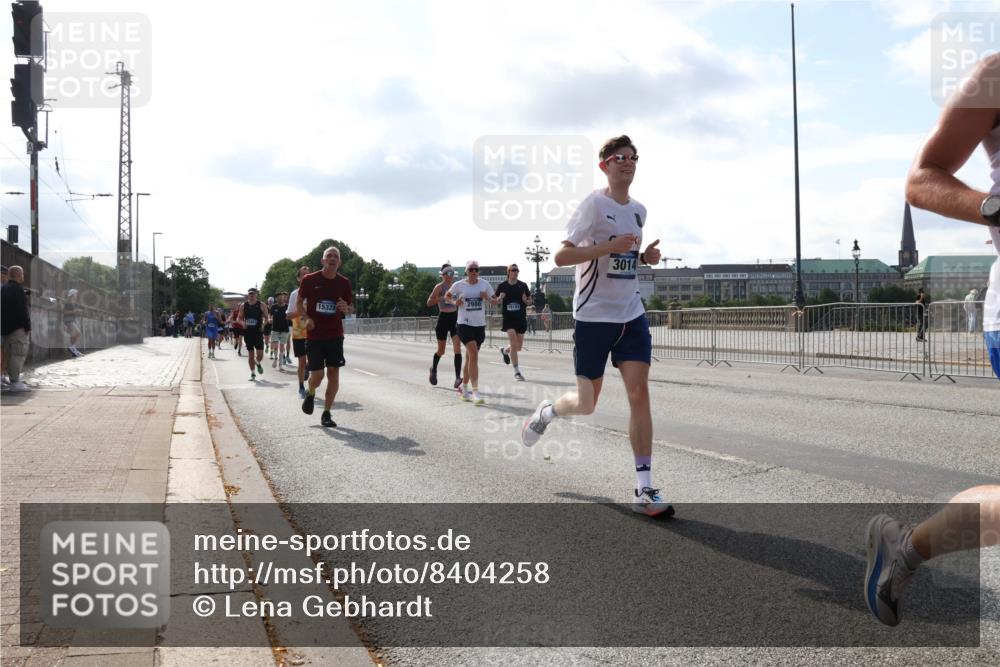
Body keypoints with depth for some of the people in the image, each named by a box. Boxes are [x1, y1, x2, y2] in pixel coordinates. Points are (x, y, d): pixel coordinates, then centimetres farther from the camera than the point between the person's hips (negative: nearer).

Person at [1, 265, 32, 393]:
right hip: (18, 328, -10)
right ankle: (15, 383, -11)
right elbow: (22, 310, -19)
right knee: (18, 354, -8)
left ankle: (13, 381, 17)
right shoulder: (17, 289, -13)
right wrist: (27, 327, -14)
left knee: (10, 354, 13)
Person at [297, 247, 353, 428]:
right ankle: (310, 394, 29)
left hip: (335, 335, 2)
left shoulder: (344, 283, 3)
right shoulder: (310, 280, -3)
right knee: (317, 375, -7)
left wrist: (346, 309, -11)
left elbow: (350, 307, 14)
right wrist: (306, 318, -11)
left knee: (334, 373, -2)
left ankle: (326, 414, 9)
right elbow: (299, 302, 8)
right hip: (314, 335, -2)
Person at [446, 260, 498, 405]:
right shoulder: (459, 285, -2)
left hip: (480, 324, 4)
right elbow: (447, 296, 14)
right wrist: (454, 302, -6)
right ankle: (475, 392, -19)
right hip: (465, 324, -4)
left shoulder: (484, 284, 4)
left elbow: (495, 302, 11)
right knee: (474, 355, -18)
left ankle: (463, 389, 28)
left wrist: (488, 298, -10)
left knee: (470, 357, 13)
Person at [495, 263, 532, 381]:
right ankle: (516, 371, -7)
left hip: (521, 318, 3)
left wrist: (526, 301, -12)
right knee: (514, 344, -15)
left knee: (519, 347, 8)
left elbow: (530, 301, 11)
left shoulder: (523, 286, 3)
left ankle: (505, 350, 42)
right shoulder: (502, 286, -1)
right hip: (508, 318, -3)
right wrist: (500, 298, -13)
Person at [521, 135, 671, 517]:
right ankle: (544, 413, 39)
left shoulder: (638, 210, 12)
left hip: (631, 315, 5)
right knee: (586, 404, 3)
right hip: (594, 316, -5)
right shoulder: (594, 203, -10)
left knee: (639, 393, -7)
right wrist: (609, 246, -26)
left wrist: (645, 257, 5)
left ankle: (644, 490, -4)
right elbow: (561, 257, -16)